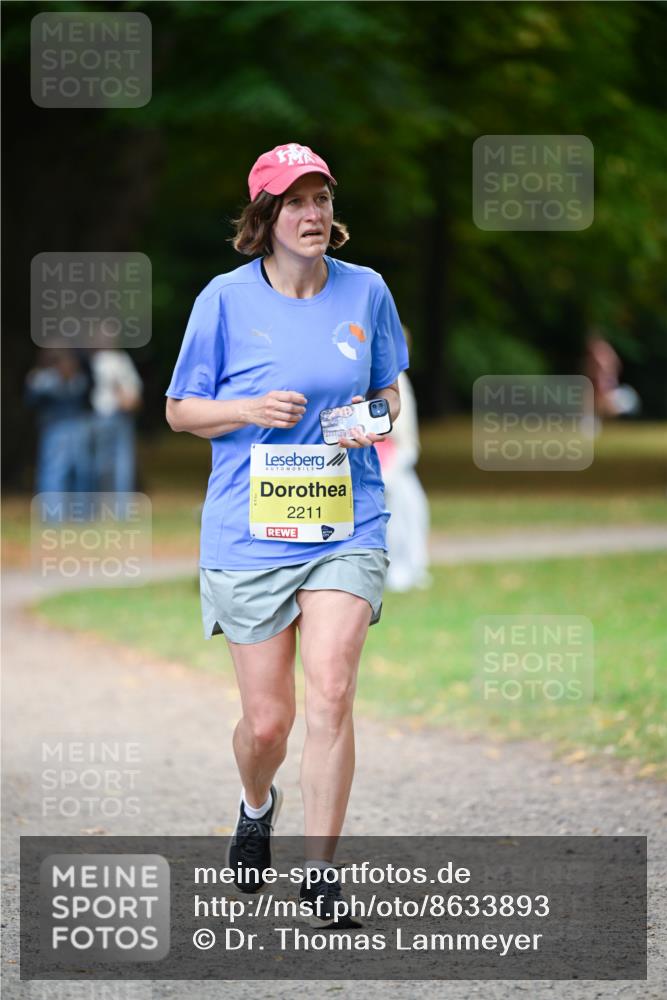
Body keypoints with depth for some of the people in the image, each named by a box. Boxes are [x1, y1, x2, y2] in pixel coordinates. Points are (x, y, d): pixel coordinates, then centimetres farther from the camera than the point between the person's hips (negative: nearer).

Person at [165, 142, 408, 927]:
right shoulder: (226, 299, -3)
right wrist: (251, 409, -14)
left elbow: (389, 390, 17)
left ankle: (320, 870, -4)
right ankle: (256, 806, 39)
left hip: (346, 529, 1)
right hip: (248, 534, -1)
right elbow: (179, 411, 4)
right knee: (266, 721, 4)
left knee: (331, 694, -16)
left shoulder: (365, 292, 3)